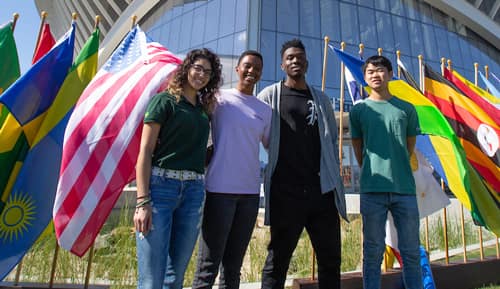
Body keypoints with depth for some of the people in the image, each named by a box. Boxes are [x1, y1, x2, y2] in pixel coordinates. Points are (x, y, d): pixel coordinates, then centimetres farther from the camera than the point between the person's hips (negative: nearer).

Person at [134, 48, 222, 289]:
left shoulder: (204, 109, 18)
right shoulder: (165, 100, 2)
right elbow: (145, 152, -5)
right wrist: (142, 201, -12)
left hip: (194, 190, 5)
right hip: (161, 185, -5)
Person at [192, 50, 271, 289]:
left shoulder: (265, 110, 13)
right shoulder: (220, 98, 2)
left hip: (250, 191, 4)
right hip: (220, 188, -4)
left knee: (234, 265, 14)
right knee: (208, 265, 1)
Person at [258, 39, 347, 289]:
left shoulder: (321, 99, 15)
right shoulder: (270, 95, 4)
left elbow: (332, 141, 17)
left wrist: (335, 178, 11)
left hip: (322, 190, 4)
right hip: (285, 191, -4)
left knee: (330, 258, 12)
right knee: (277, 260, 6)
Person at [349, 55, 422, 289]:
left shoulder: (406, 109, 10)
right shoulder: (358, 110, 6)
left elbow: (410, 145, 16)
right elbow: (358, 149, 9)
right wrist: (372, 174, 10)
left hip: (404, 188, 2)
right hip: (372, 190, -1)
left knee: (411, 251, 9)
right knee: (373, 251, 6)